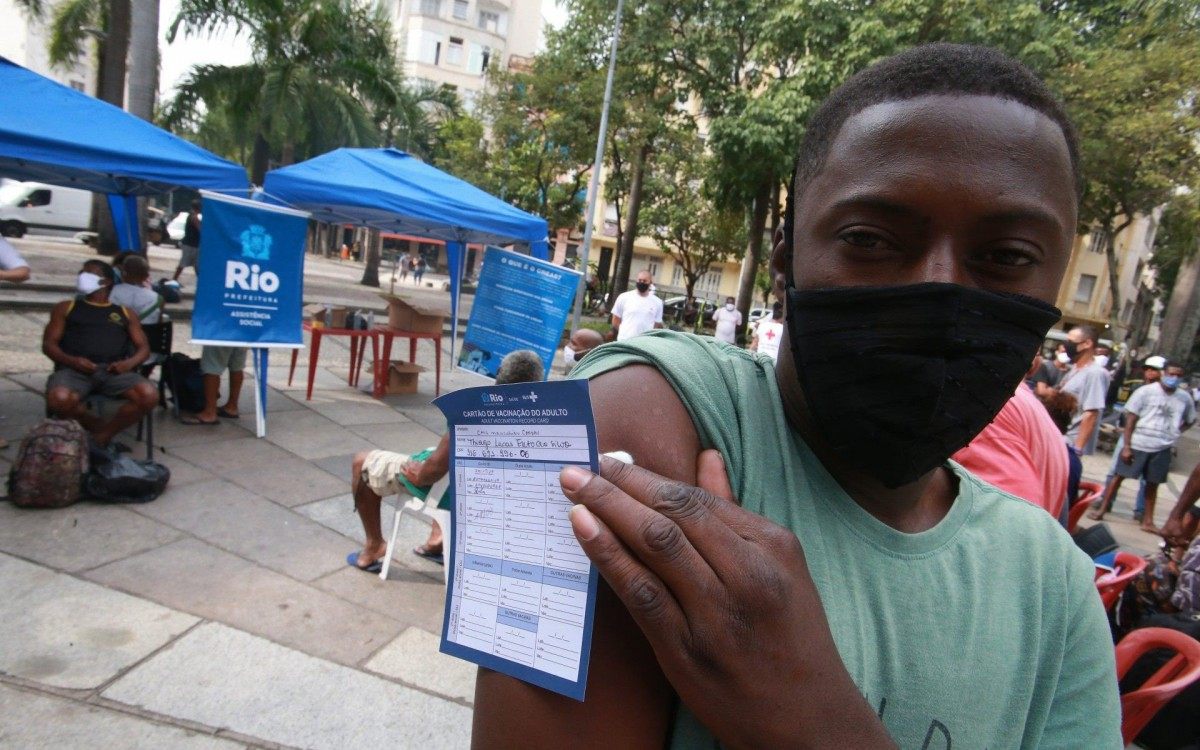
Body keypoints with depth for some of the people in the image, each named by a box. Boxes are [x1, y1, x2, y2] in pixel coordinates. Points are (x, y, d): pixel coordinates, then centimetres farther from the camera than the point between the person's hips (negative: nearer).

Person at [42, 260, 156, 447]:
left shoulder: (124, 313, 26)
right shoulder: (66, 308, 23)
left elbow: (144, 348, 17)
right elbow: (48, 344, 13)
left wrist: (129, 363, -7)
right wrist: (71, 360, -9)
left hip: (113, 371, 1)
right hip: (75, 369, -1)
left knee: (149, 395, -30)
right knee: (59, 399, -36)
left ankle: (104, 434, -10)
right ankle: (96, 425, -5)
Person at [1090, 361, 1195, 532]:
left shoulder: (1184, 398, 3)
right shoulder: (1145, 391, -7)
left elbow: (1190, 420, 21)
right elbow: (1130, 419, -7)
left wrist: (1175, 432, 4)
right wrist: (1126, 446, -11)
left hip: (1162, 449, 3)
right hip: (1138, 444, -3)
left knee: (1153, 484, 11)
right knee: (1119, 476, 1)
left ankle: (1148, 521, 21)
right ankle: (1102, 509, 11)